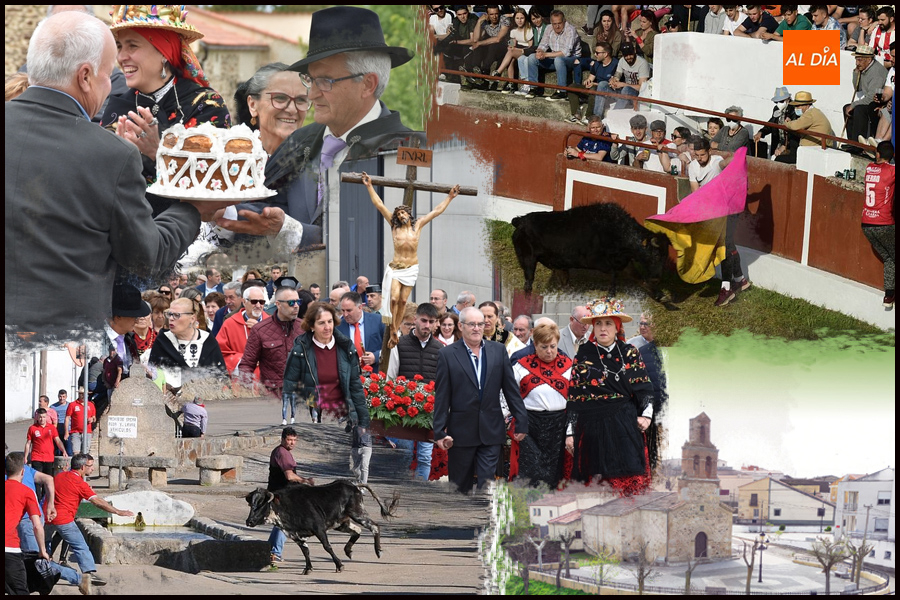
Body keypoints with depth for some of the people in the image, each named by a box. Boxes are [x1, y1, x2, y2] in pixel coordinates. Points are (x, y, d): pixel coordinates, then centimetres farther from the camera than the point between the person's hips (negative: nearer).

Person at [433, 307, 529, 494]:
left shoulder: (498, 350, 6)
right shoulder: (447, 355, 0)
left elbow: (511, 388, 7)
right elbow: (441, 397, -2)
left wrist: (521, 422, 5)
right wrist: (440, 431, -6)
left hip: (491, 431, 1)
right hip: (460, 432, -1)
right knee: (460, 487, 9)